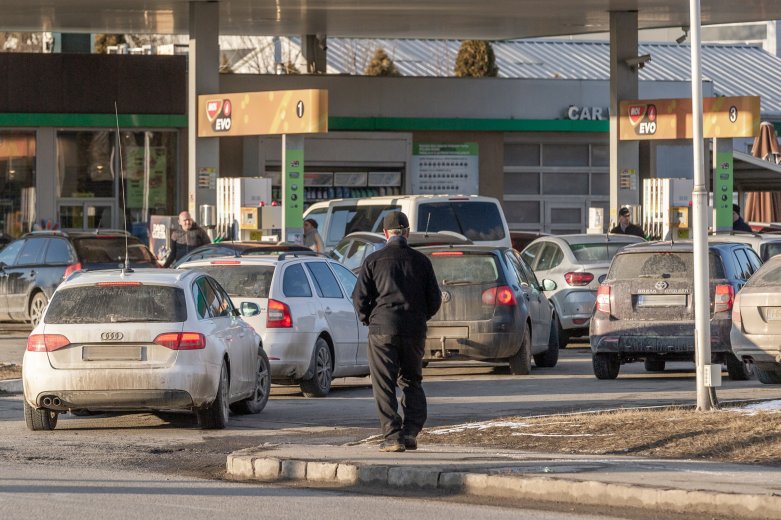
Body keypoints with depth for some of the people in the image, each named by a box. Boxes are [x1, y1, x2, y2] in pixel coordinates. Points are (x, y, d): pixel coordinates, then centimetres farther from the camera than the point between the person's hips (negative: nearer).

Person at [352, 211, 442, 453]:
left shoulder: (374, 260, -2)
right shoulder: (420, 260, 5)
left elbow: (360, 297, -3)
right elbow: (434, 299, 8)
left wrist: (367, 318, 14)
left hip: (382, 329, -3)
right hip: (415, 330, 3)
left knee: (384, 385, 0)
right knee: (412, 381, 16)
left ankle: (392, 436, -9)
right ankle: (411, 432, 7)